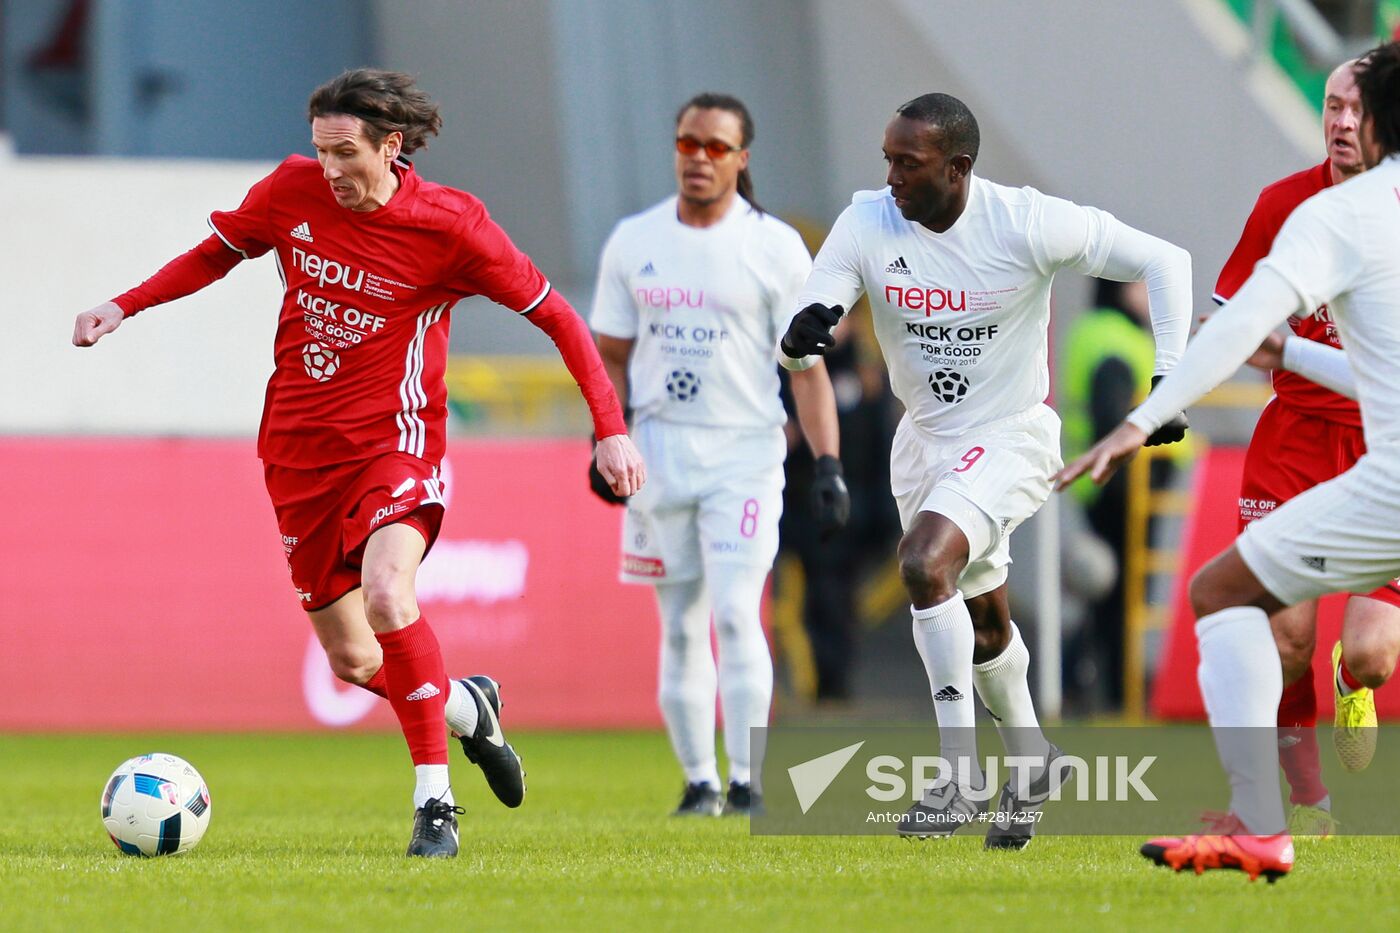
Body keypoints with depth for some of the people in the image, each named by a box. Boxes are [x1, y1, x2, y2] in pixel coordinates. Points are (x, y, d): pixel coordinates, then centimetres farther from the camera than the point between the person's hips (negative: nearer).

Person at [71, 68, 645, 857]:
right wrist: (125, 306, 5)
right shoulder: (292, 191, -2)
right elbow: (219, 252, 18)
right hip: (300, 450, 5)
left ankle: (435, 802, -24)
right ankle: (469, 707, 39)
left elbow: (555, 315, -4)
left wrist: (611, 429, -10)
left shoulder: (450, 226, -12)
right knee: (352, 659, 7)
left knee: (386, 593, -32)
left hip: (394, 441, -5)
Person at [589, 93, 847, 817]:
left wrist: (827, 464, -10)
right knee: (680, 623, 5)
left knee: (735, 613, -14)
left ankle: (747, 782, -10)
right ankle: (698, 780, 13)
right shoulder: (633, 241, 7)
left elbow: (806, 366, -2)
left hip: (745, 452, -3)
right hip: (658, 451, 3)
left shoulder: (775, 247, -2)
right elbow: (611, 354, 12)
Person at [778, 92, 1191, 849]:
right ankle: (1030, 763, 44)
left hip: (1011, 436, -6)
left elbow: (1163, 262, -13)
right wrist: (800, 336, -42)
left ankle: (961, 777, -20)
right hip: (925, 440, 6)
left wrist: (1168, 379, -18)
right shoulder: (867, 224, -13)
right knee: (983, 619, 20)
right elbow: (800, 335, -18)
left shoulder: (1028, 225, -22)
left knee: (925, 563, -28)